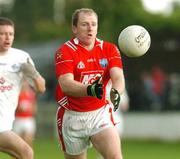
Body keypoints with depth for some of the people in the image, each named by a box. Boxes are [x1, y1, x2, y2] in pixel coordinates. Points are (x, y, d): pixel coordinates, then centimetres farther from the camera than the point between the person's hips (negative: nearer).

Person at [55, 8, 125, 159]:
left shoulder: (109, 49, 1)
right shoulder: (65, 51, -10)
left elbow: (118, 77, -13)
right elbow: (66, 85, -24)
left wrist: (116, 92, -37)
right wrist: (90, 90, -44)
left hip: (100, 114, 2)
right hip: (72, 117, -2)